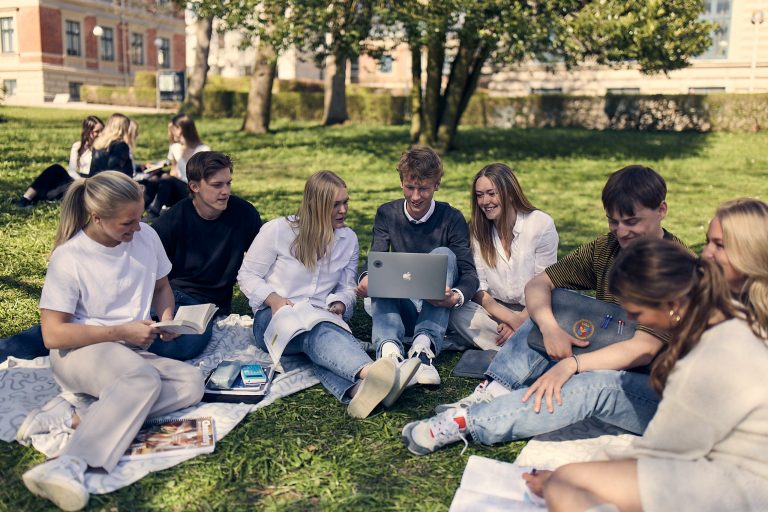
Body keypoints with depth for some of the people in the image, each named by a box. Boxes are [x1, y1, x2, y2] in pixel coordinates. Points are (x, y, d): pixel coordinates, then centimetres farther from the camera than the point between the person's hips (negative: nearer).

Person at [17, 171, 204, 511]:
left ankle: (74, 418, -27)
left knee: (192, 382, -21)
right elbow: (53, 335, -15)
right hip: (80, 352, -6)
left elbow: (161, 286, 17)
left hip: (132, 354, 6)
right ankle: (68, 466, -50)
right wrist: (122, 332, -18)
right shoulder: (69, 257, -15)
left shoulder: (147, 237, -1)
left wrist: (167, 317, -5)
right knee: (144, 379, -36)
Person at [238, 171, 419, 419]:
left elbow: (346, 288, 18)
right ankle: (370, 372, -71)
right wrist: (273, 299, -16)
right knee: (318, 332, -40)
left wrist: (340, 304, -6)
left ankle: (357, 389, -71)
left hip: (321, 321, 3)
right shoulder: (277, 230, -1)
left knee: (322, 338, -39)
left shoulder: (349, 239, 12)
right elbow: (247, 274, 3)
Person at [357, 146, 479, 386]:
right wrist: (366, 278, -33)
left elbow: (469, 272, -11)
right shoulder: (387, 214, 3)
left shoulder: (452, 218, -4)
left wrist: (456, 297, -35)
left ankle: (424, 344, -41)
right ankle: (389, 348, -52)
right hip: (400, 308, 2)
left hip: (436, 309, -1)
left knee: (444, 254, -25)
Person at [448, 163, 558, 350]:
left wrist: (520, 321, -16)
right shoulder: (477, 229, 1)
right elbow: (478, 286, -6)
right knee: (457, 313, -28)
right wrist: (510, 319, -19)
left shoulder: (542, 224, -7)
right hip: (495, 309, 3)